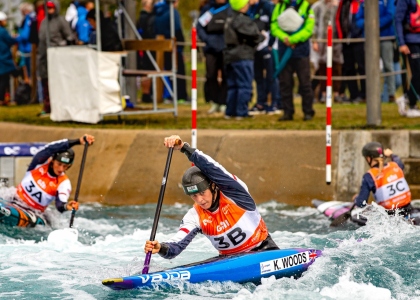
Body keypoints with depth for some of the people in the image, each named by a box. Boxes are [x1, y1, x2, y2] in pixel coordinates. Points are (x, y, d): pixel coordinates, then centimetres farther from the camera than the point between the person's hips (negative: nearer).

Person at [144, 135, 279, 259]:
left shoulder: (233, 193, -15)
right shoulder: (195, 216, -5)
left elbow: (212, 168, -31)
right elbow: (177, 245, -16)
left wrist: (184, 147, -41)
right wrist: (161, 248, -39)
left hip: (264, 251, -4)